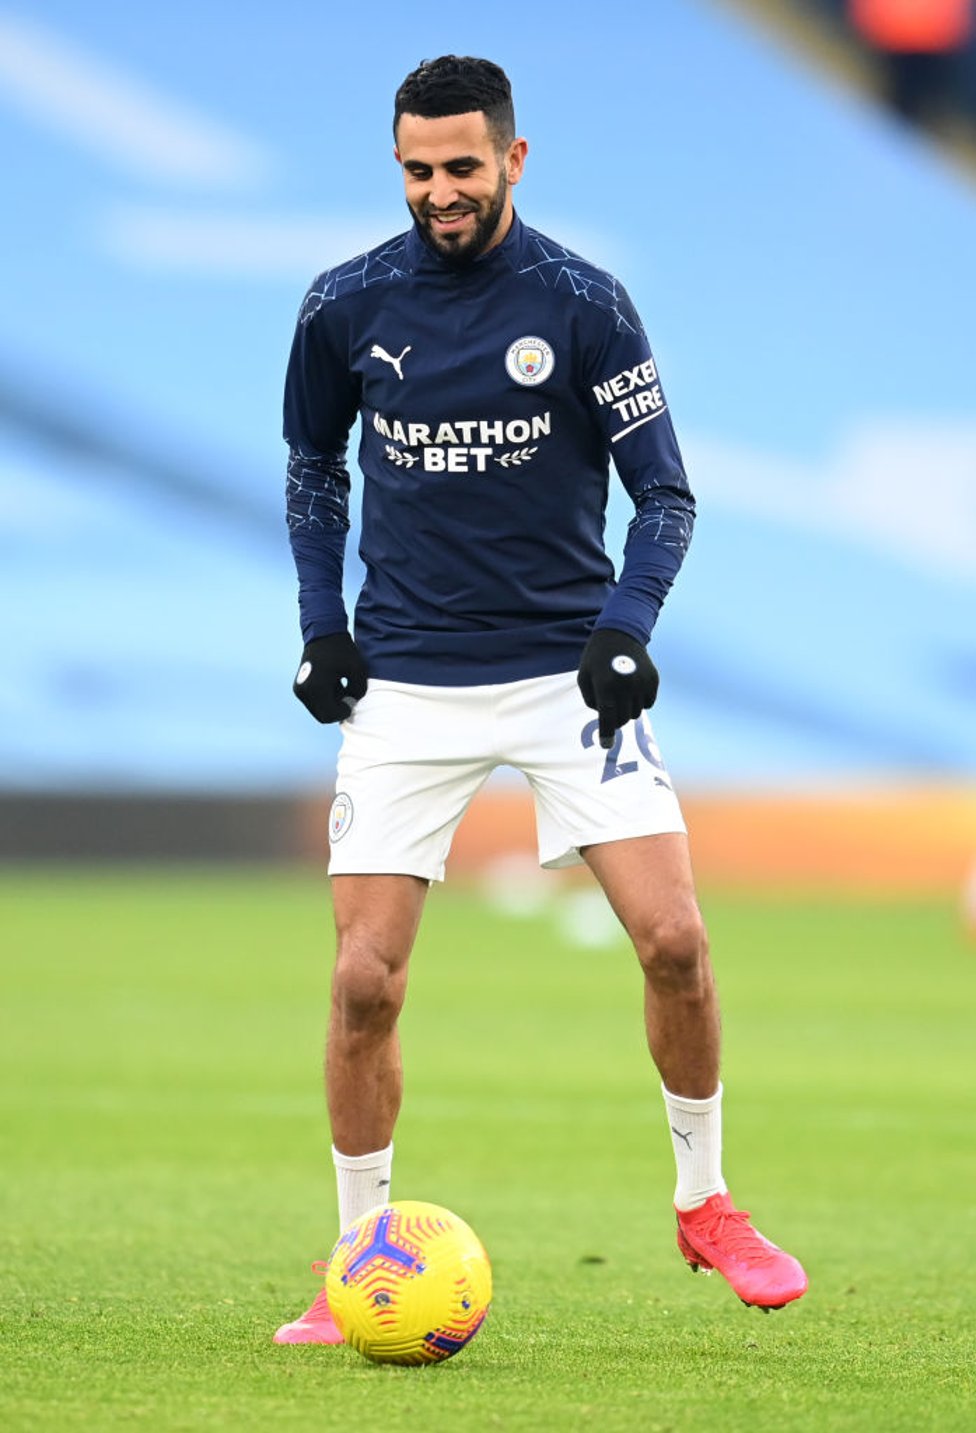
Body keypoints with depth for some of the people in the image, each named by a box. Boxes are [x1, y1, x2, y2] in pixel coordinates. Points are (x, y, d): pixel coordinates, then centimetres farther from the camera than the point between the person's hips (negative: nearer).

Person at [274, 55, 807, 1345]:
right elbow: (314, 464, 17)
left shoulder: (582, 305, -6)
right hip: (405, 689, 1)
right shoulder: (347, 307, 0)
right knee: (365, 979, -8)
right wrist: (322, 627, 7)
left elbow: (665, 490, 0)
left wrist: (623, 630, -14)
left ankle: (704, 1203, 11)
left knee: (672, 938, -11)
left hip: (564, 670, -1)